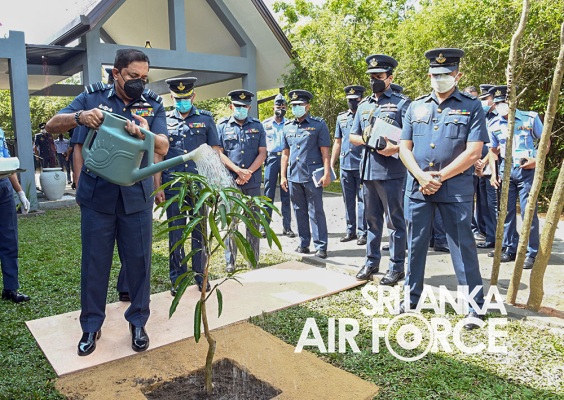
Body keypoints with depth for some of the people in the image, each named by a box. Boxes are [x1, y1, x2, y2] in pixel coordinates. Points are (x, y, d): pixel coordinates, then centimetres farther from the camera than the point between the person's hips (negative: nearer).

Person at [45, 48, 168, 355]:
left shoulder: (153, 105, 3)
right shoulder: (92, 98, 2)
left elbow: (163, 148, -8)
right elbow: (51, 125, -2)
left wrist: (144, 133, -30)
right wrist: (79, 117, -23)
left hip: (137, 197, 1)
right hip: (97, 195, 0)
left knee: (138, 261, 8)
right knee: (94, 262, 9)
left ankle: (138, 322, 26)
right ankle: (91, 326, 26)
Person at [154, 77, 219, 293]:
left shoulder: (205, 118, 5)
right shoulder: (164, 120, 6)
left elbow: (215, 152, 5)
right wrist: (157, 187, -1)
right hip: (172, 185, 1)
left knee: (199, 231, 8)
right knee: (175, 233, 8)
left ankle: (201, 276, 22)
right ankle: (177, 279, 20)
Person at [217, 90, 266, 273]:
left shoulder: (257, 126, 9)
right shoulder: (222, 126, 6)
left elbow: (262, 153, 2)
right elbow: (219, 153, -2)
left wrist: (248, 172, -10)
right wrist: (238, 170, -12)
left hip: (253, 181, 1)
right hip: (230, 181, -1)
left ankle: (254, 259, 18)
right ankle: (230, 261, 13)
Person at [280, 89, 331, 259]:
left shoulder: (318, 124, 0)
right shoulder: (287, 126, 13)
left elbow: (325, 151, -4)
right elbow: (285, 153, 15)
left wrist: (326, 174, -12)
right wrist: (283, 176, 11)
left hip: (312, 176, -5)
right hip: (293, 177, 5)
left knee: (316, 212, -2)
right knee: (299, 212, 12)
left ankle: (321, 247, 5)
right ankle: (303, 244, 22)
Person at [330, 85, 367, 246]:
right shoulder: (341, 118, 12)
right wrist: (331, 165, 12)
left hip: (362, 166, -4)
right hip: (345, 165, 5)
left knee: (362, 199, -1)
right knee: (348, 200, 11)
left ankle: (362, 232, 7)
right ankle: (351, 230, 21)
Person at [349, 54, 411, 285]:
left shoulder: (401, 102, -2)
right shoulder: (364, 105, 16)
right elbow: (352, 137, 19)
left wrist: (396, 147, -23)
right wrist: (365, 139, -2)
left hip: (391, 172, -6)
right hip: (368, 169, 6)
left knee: (395, 221, 2)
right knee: (372, 220, 15)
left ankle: (397, 267, 12)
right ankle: (371, 262, 26)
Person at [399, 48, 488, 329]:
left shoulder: (472, 107, 1)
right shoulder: (416, 107, 10)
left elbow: (473, 152, -8)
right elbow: (404, 147, 6)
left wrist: (439, 177, -12)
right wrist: (421, 176, -10)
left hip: (455, 188, -3)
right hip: (417, 187, 4)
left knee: (462, 244, 1)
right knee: (415, 243, 11)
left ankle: (475, 305, 13)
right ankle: (411, 297, 26)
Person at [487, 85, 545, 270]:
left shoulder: (530, 118, -5)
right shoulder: (493, 124, 4)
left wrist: (537, 160, -12)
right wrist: (493, 173, 5)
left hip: (527, 169, -3)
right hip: (505, 170, 4)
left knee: (528, 211, -5)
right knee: (507, 211, 8)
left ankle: (532, 253, 4)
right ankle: (510, 249, 20)